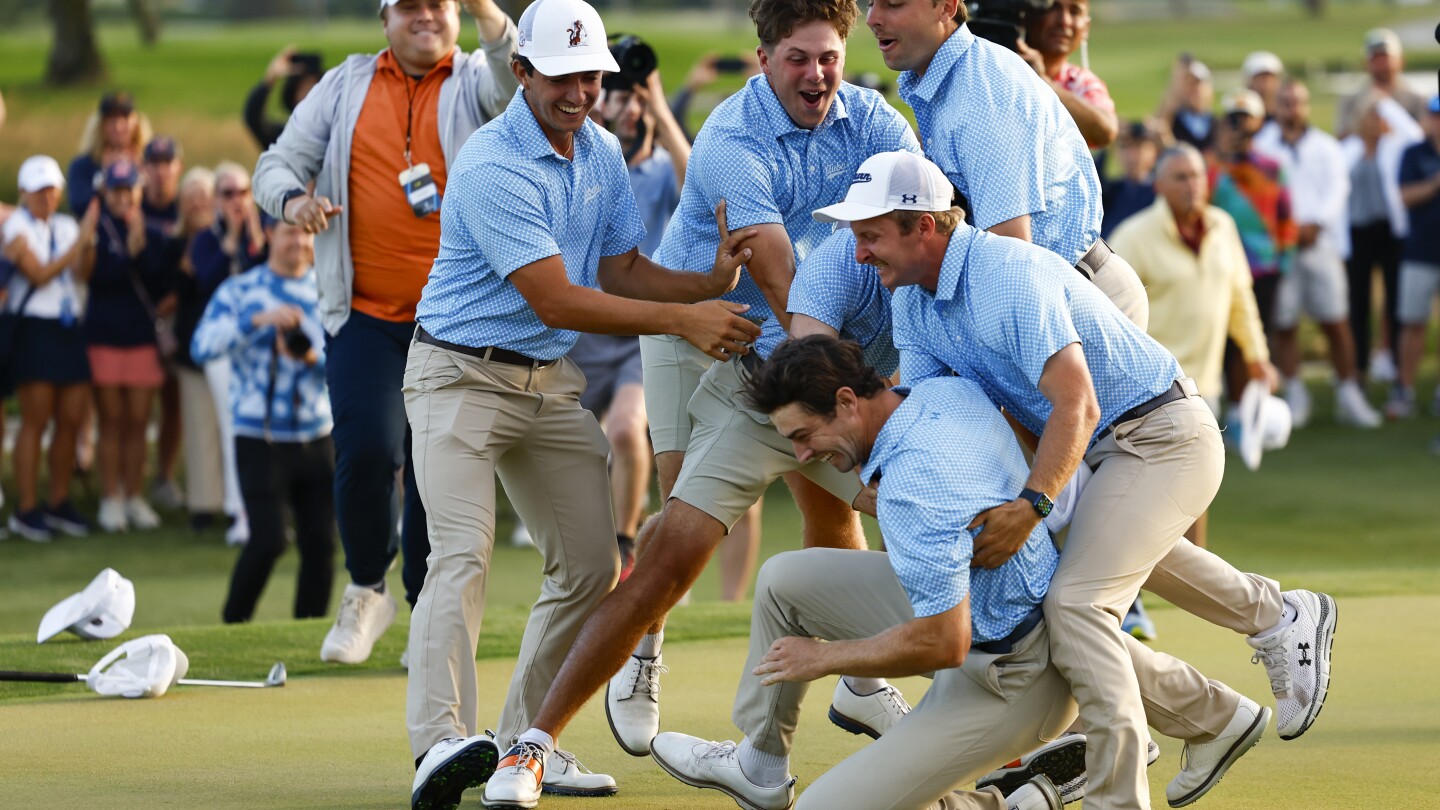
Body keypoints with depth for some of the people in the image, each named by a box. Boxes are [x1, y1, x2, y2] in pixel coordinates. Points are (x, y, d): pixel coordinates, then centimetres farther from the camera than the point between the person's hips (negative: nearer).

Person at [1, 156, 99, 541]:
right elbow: (39, 275, -15)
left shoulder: (66, 226, 12)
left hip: (68, 329, 6)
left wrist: (88, 244, -16)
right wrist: (79, 243, -18)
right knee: (36, 420, -6)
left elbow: (81, 275, 1)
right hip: (33, 331, -6)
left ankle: (59, 502, 16)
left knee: (71, 419, 5)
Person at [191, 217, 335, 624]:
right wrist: (257, 320, -25)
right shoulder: (239, 291, 1)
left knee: (320, 542, -1)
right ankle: (232, 624, 7)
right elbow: (202, 347, -13)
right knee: (268, 540, -12)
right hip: (260, 441, -3)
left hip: (316, 440, 3)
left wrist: (313, 358, -15)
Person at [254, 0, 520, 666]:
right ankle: (366, 591, 10)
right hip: (364, 314, 1)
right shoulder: (346, 86, 10)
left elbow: (518, 82, -20)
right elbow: (279, 162, 11)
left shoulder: (475, 82, 4)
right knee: (367, 450, -13)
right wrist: (292, 198, -13)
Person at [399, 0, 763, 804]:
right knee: (464, 552, -23)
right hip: (463, 375, -8)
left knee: (592, 563, 5)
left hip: (553, 381, 8)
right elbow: (555, 300, -26)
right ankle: (442, 741, -34)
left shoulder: (603, 152, 5)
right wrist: (683, 320, -27)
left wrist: (710, 282, -13)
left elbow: (621, 271, 6)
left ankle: (526, 742, 13)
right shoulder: (493, 167, -23)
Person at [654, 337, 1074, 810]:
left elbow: (944, 643, -29)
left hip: (1010, 681, -10)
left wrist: (823, 657, -14)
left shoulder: (910, 483, -31)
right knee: (784, 580, 15)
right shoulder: (948, 391, -3)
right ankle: (758, 768, 30)